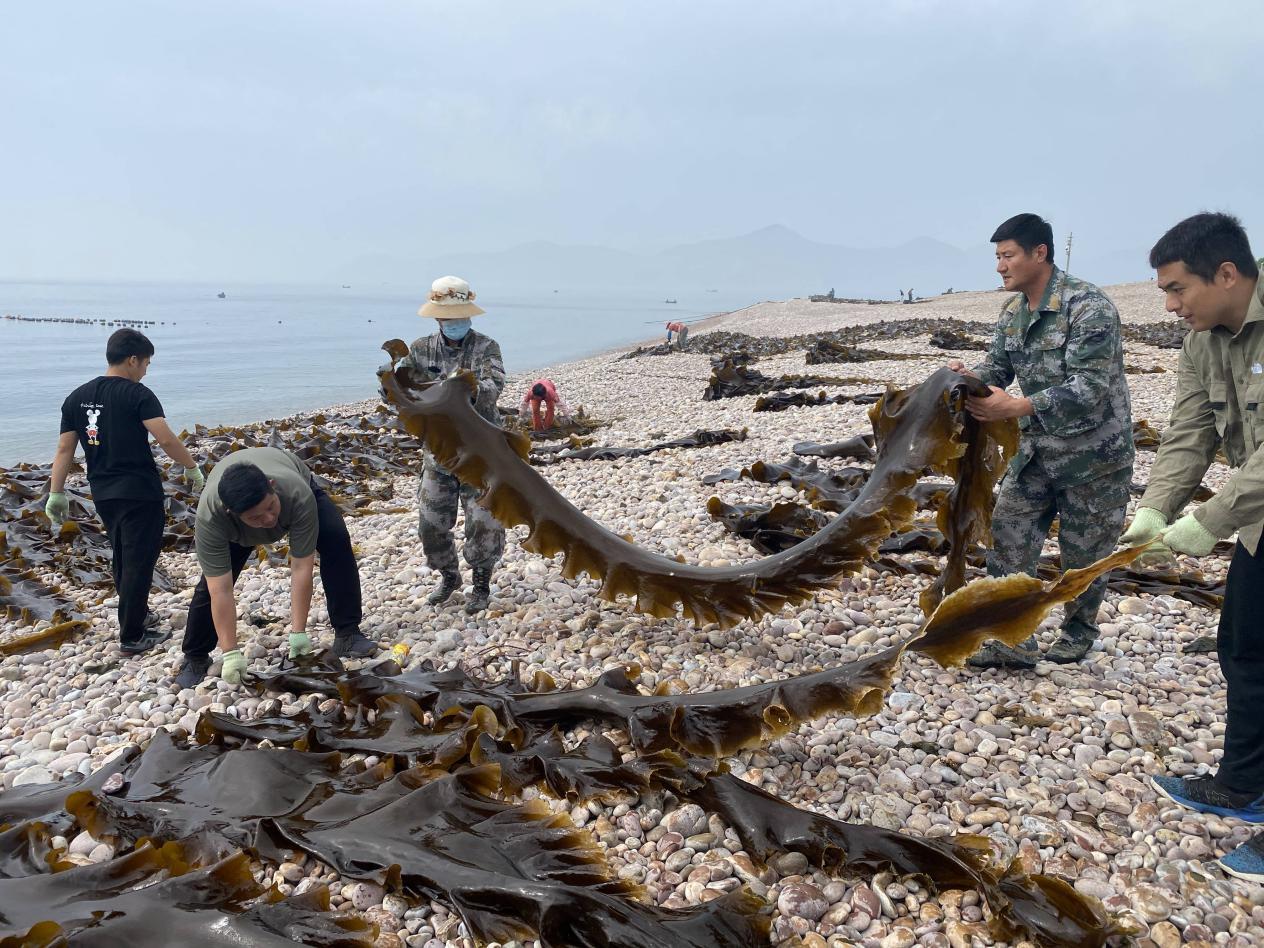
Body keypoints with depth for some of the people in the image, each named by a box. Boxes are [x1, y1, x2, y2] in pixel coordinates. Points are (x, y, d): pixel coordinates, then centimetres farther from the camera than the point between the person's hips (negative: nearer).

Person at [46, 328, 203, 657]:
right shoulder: (137, 394, -12)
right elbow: (166, 439, -22)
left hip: (102, 493, 7)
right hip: (140, 493, -7)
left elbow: (64, 449, 6)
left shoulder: (76, 397, 7)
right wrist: (192, 468, -9)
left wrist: (56, 494, 9)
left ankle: (137, 615, 39)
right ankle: (132, 637, 7)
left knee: (122, 559, 22)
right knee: (139, 563, 2)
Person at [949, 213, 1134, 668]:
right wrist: (968, 376, -15)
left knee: (1083, 552, 8)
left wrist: (1018, 407, -37)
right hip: (1037, 449, 7)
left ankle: (1079, 630, 32)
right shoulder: (1012, 311, 5)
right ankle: (1013, 643, 6)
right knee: (1008, 536, -1)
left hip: (1093, 452, -7)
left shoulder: (1087, 306, -20)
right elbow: (996, 367, 9)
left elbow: (1091, 385, -27)